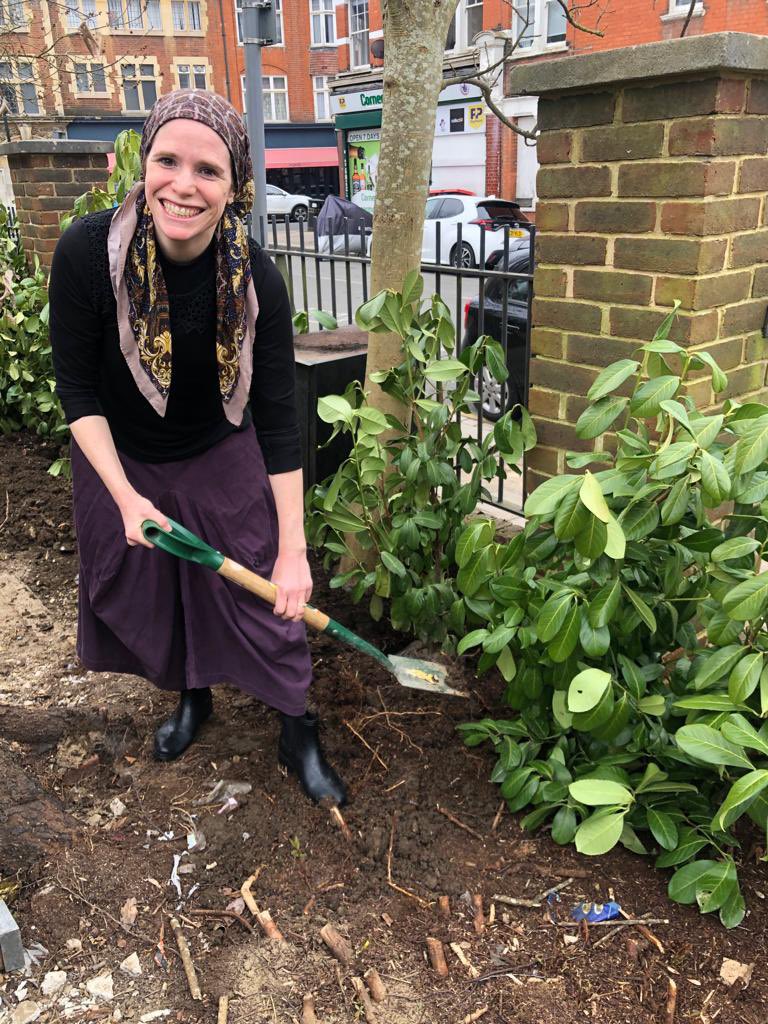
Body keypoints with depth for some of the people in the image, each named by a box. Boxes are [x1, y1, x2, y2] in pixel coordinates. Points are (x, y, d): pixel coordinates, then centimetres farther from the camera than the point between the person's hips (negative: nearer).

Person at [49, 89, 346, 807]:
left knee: (264, 592, 2)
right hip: (122, 458, 1)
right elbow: (76, 388, -14)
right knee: (144, 591, 17)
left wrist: (294, 549, -22)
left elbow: (278, 416, -20)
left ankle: (298, 735, 24)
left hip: (222, 457, -1)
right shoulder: (88, 251, -24)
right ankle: (191, 696, 46)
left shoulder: (256, 279, -24)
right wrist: (126, 496, -22)